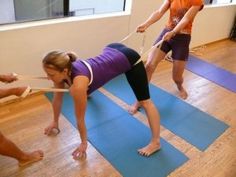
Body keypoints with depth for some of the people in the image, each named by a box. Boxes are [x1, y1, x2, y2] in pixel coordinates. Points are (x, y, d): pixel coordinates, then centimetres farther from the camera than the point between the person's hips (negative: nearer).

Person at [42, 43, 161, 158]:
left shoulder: (78, 85, -37)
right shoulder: (62, 72, -14)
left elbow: (80, 119, -24)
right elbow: (57, 99, 3)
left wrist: (83, 143, -10)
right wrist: (55, 122, 14)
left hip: (128, 58, -9)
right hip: (112, 51, 9)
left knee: (144, 101, -12)